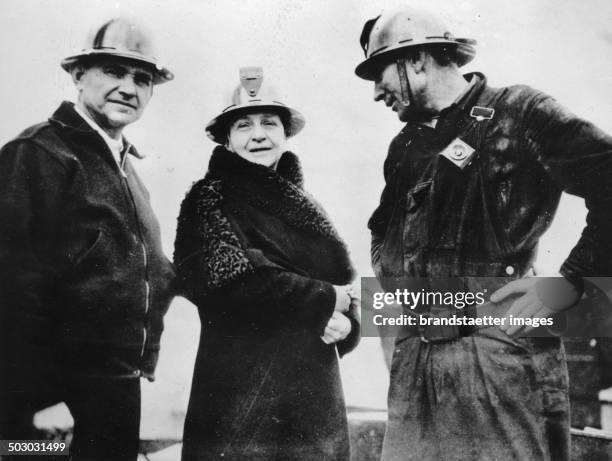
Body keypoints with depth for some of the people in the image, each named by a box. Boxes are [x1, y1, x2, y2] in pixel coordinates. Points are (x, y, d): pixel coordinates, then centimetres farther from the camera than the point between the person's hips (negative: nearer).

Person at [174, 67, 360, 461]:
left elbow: (345, 282, 13)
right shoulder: (210, 199, -3)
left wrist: (346, 321, -10)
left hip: (316, 394, 6)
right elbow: (226, 279, -18)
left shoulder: (303, 206, 13)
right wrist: (324, 301, -14)